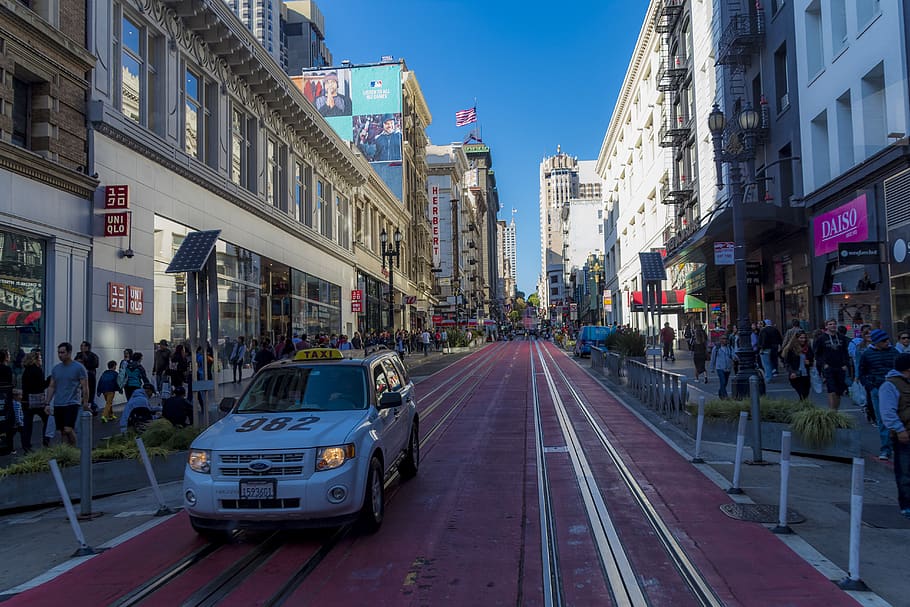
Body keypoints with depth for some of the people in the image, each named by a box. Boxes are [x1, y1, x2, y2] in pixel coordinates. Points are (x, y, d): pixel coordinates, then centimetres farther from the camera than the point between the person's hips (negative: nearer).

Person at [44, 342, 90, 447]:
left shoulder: (79, 367, -6)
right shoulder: (55, 368, 10)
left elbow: (85, 387, -5)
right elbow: (51, 387, 14)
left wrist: (85, 404, -7)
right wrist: (47, 404, 8)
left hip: (72, 403, -5)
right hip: (58, 405, 5)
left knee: (68, 429, -17)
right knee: (63, 432, 7)